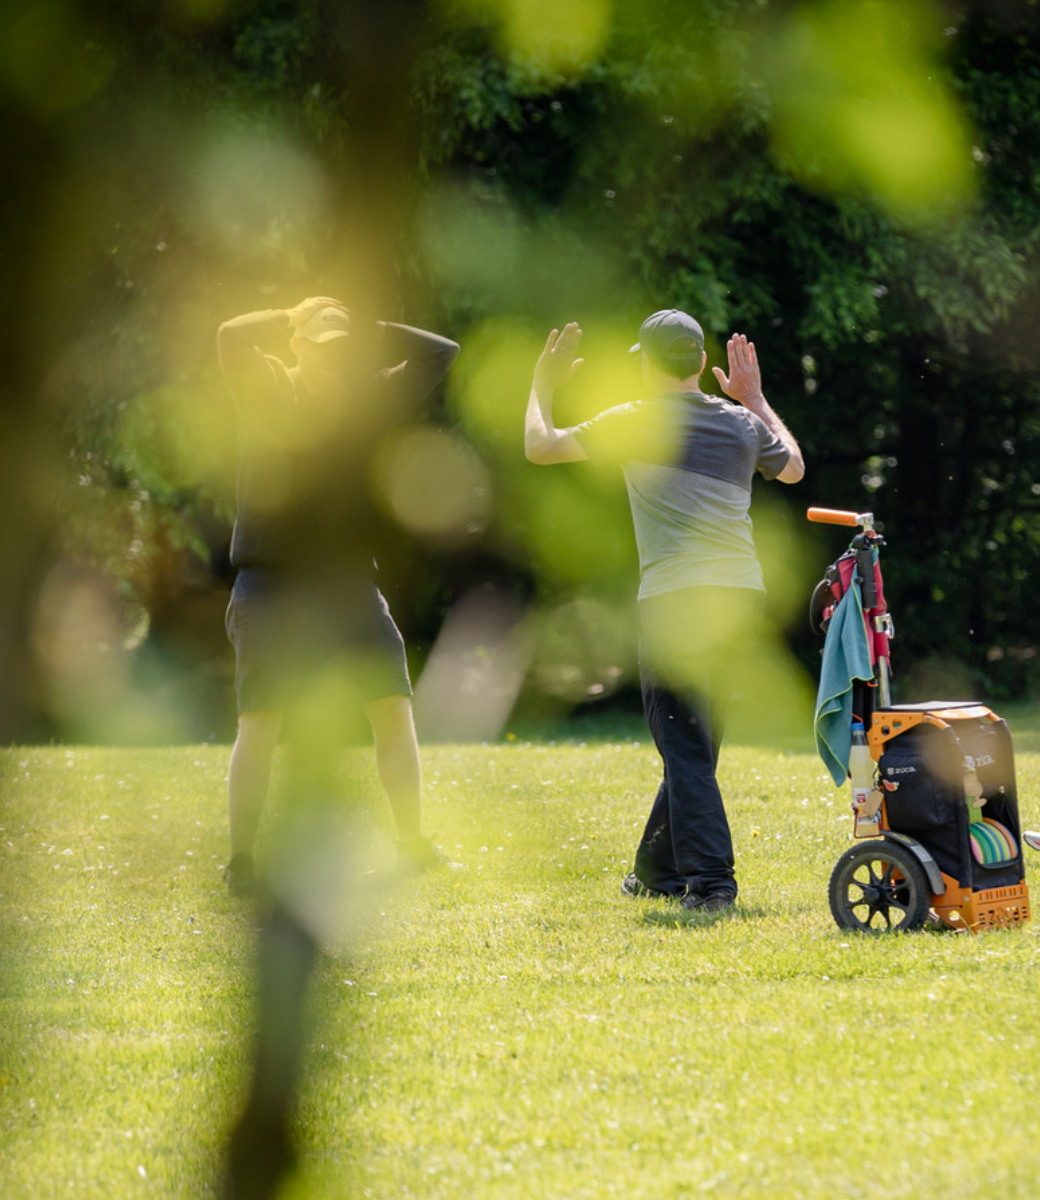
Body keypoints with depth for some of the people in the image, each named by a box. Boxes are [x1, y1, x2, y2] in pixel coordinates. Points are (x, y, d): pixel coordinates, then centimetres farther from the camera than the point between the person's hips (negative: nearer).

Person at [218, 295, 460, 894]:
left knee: (394, 706, -5)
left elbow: (441, 353, 10)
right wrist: (292, 320, -3)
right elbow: (232, 337, -19)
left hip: (349, 582, 4)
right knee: (261, 722, -7)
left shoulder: (368, 399, 11)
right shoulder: (270, 390, 1)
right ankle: (241, 861, -2)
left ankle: (413, 843, 0)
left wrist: (367, 331, 6)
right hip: (272, 581, -4)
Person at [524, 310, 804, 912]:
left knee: (685, 746, -7)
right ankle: (659, 870, 29)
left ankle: (711, 880, -18)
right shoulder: (741, 423, 15)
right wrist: (756, 398, 45)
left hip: (678, 597, -6)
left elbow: (540, 446, 5)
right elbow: (793, 467, 36)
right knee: (695, 742, 17)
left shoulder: (638, 422, 0)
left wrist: (544, 384, 23)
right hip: (744, 592, 6)